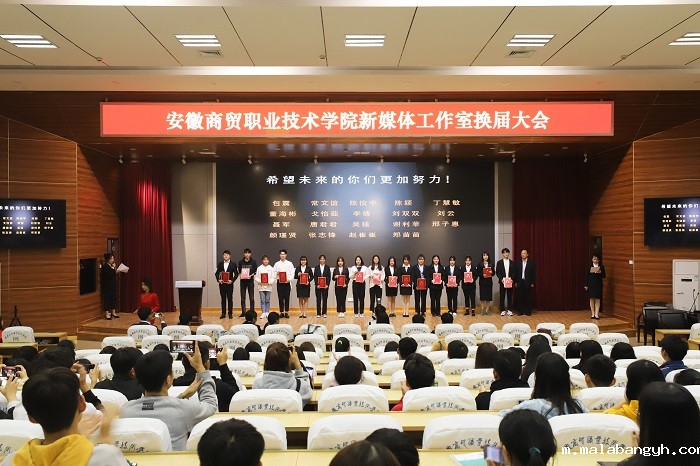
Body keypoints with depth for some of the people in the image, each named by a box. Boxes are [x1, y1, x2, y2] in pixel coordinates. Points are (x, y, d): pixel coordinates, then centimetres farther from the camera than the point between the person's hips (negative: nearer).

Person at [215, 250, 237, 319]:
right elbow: (216, 273, 9)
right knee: (223, 299, 6)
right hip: (222, 284, 2)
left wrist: (232, 280, -13)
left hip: (229, 284, -2)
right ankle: (223, 314, 11)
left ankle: (230, 314, 8)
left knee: (230, 299, 2)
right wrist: (218, 279, -8)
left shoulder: (233, 264, 1)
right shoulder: (220, 264, 8)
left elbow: (236, 274, 0)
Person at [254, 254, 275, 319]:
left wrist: (269, 282, -14)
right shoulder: (259, 268, 5)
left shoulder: (271, 268, 5)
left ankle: (267, 312, 14)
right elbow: (256, 277, 3)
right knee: (262, 300, -2)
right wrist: (260, 282, -13)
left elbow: (273, 278, 1)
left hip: (268, 286, 0)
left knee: (267, 300, 5)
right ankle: (263, 313, 0)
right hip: (261, 286, 0)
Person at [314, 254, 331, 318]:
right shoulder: (316, 267, 6)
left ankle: (324, 313, 7)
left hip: (325, 286, 0)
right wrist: (317, 284, -9)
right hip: (318, 286, 0)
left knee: (325, 299, 1)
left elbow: (329, 277, 2)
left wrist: (327, 284, -9)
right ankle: (318, 313, 7)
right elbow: (315, 277, 2)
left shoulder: (327, 267, 6)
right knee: (318, 299, 2)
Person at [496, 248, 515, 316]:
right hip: (502, 282, -1)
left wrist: (511, 278, -10)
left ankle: (509, 310, 8)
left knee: (510, 296, 3)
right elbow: (497, 272, 1)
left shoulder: (512, 263, 9)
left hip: (510, 282, 1)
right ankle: (503, 310, 5)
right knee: (502, 296, 0)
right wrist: (501, 279, -12)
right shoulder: (499, 262, 5)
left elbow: (514, 272, 6)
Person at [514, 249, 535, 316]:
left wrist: (532, 283, -5)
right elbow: (516, 273, 7)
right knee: (520, 297, 2)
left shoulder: (531, 263, 2)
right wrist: (516, 282, 0)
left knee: (528, 297, 1)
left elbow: (533, 273, 0)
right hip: (520, 282, 2)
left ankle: (528, 311, 8)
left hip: (528, 283, -2)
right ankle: (520, 311, 9)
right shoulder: (517, 263, 8)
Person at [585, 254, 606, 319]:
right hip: (591, 285, 0)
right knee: (591, 299, 3)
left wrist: (600, 272, -19)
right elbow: (587, 276, 3)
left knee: (598, 299, -2)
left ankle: (596, 314, 0)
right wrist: (586, 285, 0)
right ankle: (592, 314, 10)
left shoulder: (601, 267, 4)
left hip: (598, 285, 0)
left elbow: (604, 276, 1)